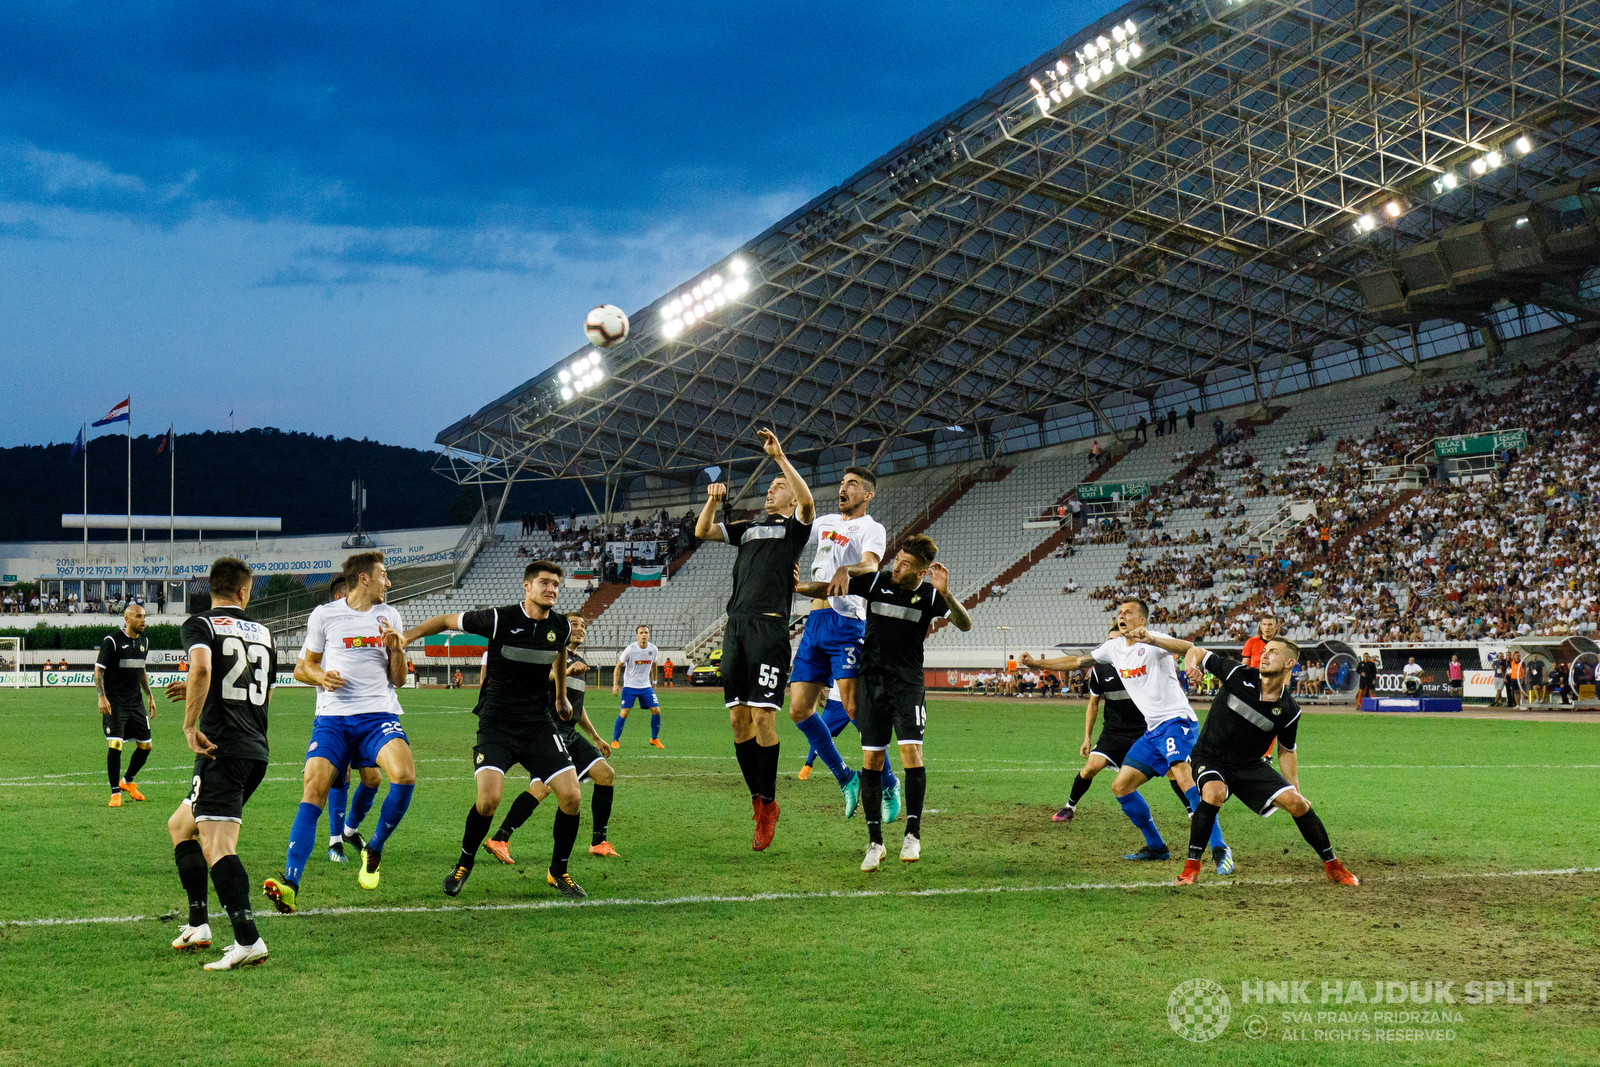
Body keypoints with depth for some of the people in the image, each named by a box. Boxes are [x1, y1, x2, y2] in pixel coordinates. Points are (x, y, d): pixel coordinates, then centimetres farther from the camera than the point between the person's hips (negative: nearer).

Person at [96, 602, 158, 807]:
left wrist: (149, 697, 22)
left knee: (145, 745, 7)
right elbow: (98, 670, -10)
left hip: (135, 703, 7)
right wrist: (101, 697, -19)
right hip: (114, 703, -7)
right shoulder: (112, 641, -10)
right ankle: (115, 793, -3)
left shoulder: (143, 641, 11)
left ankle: (127, 781, 31)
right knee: (115, 745, -15)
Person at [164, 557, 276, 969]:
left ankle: (248, 940, -26)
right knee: (180, 825, 22)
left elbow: (201, 668, -23)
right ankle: (198, 926, 20)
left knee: (217, 846, -13)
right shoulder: (263, 633, 18)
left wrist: (190, 724, -18)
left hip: (222, 749, -7)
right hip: (257, 751, 7)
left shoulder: (199, 624, -1)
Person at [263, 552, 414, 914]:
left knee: (405, 775, -26)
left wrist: (396, 648, -2)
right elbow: (304, 666, 17)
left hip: (378, 714, 1)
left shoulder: (390, 617, 15)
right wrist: (321, 676, -4)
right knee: (313, 790, -20)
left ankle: (373, 850, 0)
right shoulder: (324, 615, 8)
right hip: (332, 717, -1)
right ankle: (290, 884, -26)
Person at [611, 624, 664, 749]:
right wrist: (615, 684, -12)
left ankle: (654, 739, 14)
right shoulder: (630, 650, -14)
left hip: (646, 686, 4)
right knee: (624, 713, -13)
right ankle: (615, 741, 2)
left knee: (656, 710, -5)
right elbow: (618, 666, -5)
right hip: (629, 686, -4)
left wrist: (654, 682, 22)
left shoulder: (653, 650, -3)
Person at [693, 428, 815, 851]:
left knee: (762, 715, -11)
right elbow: (701, 532, 20)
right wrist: (713, 500, 2)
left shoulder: (795, 525, 9)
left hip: (769, 626, -6)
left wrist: (780, 456, -16)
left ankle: (768, 803, -2)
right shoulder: (748, 528, 25)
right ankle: (757, 800, 9)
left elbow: (808, 501, -13)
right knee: (738, 717, 1)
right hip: (736, 625, 6)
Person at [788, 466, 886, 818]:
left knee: (854, 708, -17)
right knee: (799, 710, 2)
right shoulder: (825, 522, 22)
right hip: (814, 623, 7)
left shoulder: (871, 528, 0)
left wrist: (847, 570, -41)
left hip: (846, 621, -7)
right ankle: (845, 779, 14)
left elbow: (871, 566, -19)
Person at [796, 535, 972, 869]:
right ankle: (875, 841, 7)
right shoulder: (876, 581, -2)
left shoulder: (929, 594, -4)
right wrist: (797, 587, -9)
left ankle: (913, 834, -7)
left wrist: (946, 594, -29)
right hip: (872, 681, 1)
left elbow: (965, 625, -14)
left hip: (908, 684, -1)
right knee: (871, 759, -1)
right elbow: (831, 587, 5)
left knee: (911, 750, -16)